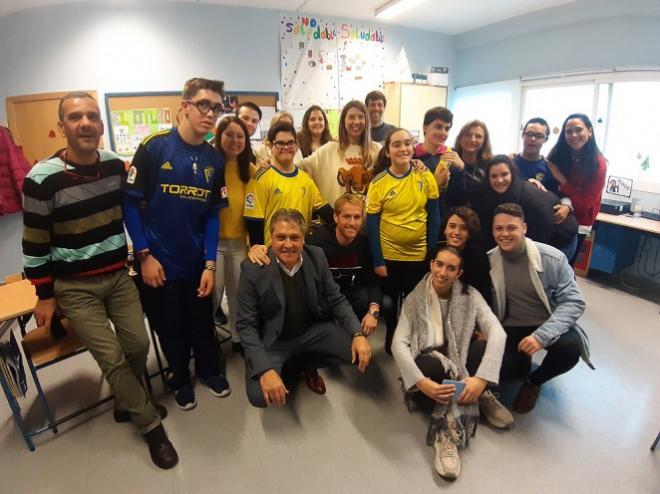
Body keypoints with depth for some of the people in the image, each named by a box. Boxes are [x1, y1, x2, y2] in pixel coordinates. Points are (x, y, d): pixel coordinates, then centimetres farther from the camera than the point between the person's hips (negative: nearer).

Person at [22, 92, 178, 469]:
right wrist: (45, 296, -4)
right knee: (112, 358, -3)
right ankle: (151, 424, 18)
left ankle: (128, 403, 36)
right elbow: (35, 244, -9)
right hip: (74, 286, -4)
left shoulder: (116, 165, -2)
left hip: (119, 275, 4)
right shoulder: (42, 179, -17)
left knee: (138, 345, 5)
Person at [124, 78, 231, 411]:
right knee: (170, 326, 15)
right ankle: (180, 378, 40)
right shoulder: (154, 146, -12)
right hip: (158, 261, -2)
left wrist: (210, 264, -4)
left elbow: (213, 214, 1)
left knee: (203, 321, 16)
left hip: (197, 261, 3)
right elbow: (131, 202, -9)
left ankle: (209, 369, 43)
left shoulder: (215, 159, 0)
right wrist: (145, 255, -12)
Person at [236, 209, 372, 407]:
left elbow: (336, 300, -1)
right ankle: (285, 367, 12)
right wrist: (266, 369, -28)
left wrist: (358, 334, -16)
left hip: (313, 329, 3)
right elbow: (246, 325, -16)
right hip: (272, 339, -3)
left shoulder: (317, 256, -10)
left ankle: (307, 363, 15)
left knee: (361, 353, -13)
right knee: (260, 396, -25)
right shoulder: (253, 268, -20)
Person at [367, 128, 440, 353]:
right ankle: (391, 340, 37)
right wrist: (378, 261, -11)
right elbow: (372, 225, -9)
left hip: (419, 254, 1)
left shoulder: (425, 177, -6)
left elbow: (434, 217, -1)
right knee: (390, 301, 15)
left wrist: (433, 252, -3)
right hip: (389, 255, -1)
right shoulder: (379, 183, -10)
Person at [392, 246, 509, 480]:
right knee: (431, 365, -38)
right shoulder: (414, 299, -8)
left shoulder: (470, 296, -4)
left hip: (459, 362, 3)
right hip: (430, 366, -2)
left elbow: (497, 333, -18)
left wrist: (481, 379, -32)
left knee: (486, 346, -29)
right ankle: (480, 400, -15)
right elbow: (398, 343, -18)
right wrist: (422, 382, -34)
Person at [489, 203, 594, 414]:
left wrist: (541, 335, -28)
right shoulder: (488, 261, -7)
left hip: (548, 326, 0)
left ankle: (533, 381, 3)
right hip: (511, 329, 1)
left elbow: (574, 302, -16)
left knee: (570, 347, -33)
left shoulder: (552, 258, -15)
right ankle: (522, 363, 17)